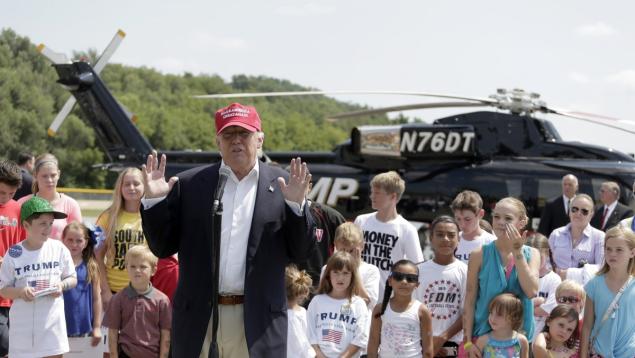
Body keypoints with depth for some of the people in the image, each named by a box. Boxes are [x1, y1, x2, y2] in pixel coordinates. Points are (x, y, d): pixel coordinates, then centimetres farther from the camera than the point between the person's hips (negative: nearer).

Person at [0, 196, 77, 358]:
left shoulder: (59, 249, -1)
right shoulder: (14, 254, -5)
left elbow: (72, 279, 10)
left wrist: (62, 285, -12)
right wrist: (20, 292, -19)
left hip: (52, 323, 1)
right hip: (23, 325, -1)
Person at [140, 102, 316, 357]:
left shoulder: (282, 185, 4)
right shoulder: (189, 184, 6)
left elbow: (301, 252, 2)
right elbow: (162, 247, 7)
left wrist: (296, 205, -13)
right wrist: (154, 200, -7)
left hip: (256, 322, -1)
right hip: (198, 318, 1)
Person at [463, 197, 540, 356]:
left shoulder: (531, 254, 1)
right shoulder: (480, 255, -4)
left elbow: (532, 291, -15)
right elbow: (470, 301, -2)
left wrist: (517, 252, -15)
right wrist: (467, 341, -7)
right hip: (484, 333, -1)